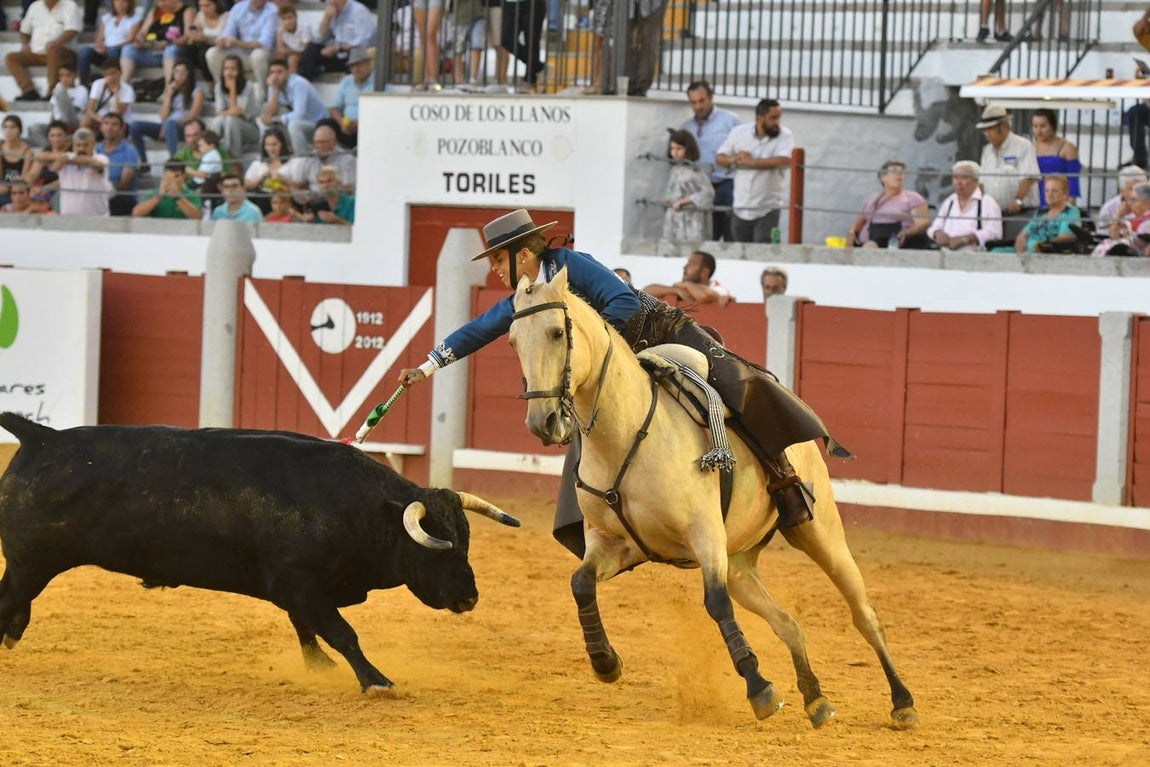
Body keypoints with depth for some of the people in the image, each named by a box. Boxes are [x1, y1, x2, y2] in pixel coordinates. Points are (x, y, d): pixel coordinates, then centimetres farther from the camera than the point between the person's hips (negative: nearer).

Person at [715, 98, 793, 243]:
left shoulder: (784, 136, -5)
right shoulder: (739, 133, 5)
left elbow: (784, 160, -22)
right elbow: (719, 158, 9)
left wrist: (751, 162, -16)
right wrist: (734, 159, -15)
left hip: (767, 210, -4)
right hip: (740, 209, 4)